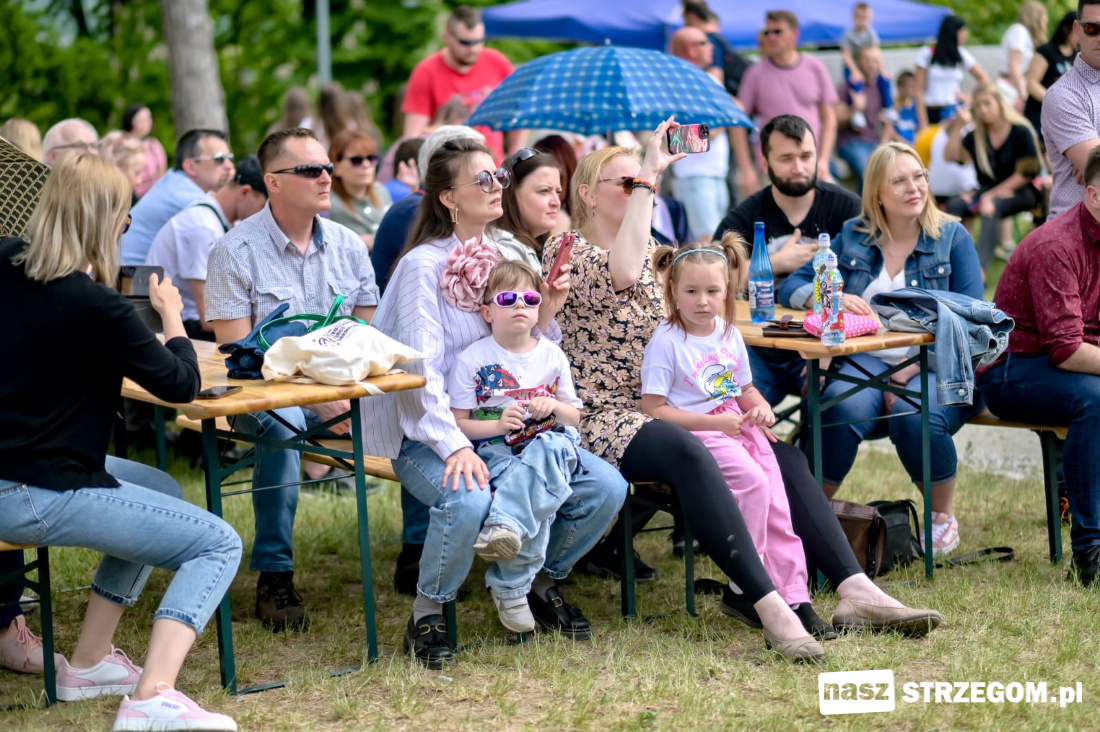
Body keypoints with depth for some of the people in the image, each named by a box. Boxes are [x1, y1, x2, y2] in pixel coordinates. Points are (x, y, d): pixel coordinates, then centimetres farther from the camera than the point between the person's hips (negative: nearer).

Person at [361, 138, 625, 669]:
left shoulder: (506, 259, 11)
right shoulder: (423, 266, -11)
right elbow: (421, 371, -20)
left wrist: (545, 314, -3)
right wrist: (455, 446, -31)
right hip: (425, 432, -6)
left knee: (605, 487, -12)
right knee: (467, 501, -38)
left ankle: (544, 582, 14)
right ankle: (427, 614, -11)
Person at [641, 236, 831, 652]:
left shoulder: (729, 336, 11)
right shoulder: (667, 342, -9)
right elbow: (653, 408, -13)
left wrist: (761, 408, 0)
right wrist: (713, 422, -19)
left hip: (738, 427, 6)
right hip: (694, 433, -6)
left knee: (777, 505, -10)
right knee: (752, 482, -27)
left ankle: (795, 598, -8)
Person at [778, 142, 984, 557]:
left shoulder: (953, 238, 6)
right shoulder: (852, 237, 13)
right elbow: (790, 288, 10)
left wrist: (910, 371, -15)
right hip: (866, 361, 2)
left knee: (914, 416, -34)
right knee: (843, 409, -32)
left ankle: (943, 515, -7)